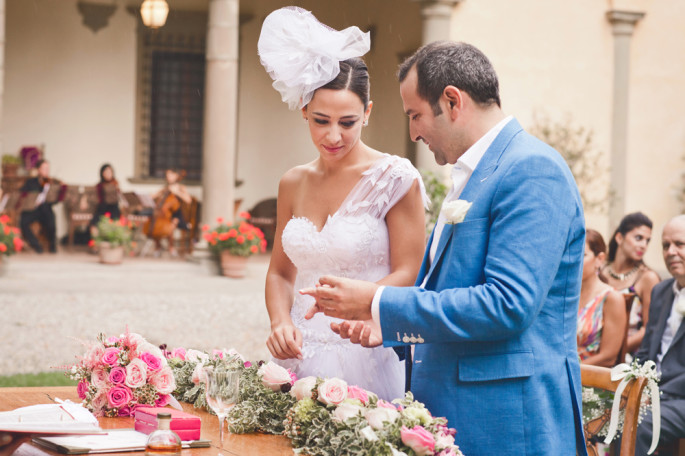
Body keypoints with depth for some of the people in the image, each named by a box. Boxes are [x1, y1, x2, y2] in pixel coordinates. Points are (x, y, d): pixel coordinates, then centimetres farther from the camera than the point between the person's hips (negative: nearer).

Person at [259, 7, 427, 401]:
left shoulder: (394, 178, -5)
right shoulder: (294, 183, 10)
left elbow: (407, 274, -7)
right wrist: (281, 322, -2)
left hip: (364, 357, -4)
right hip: (300, 358, 4)